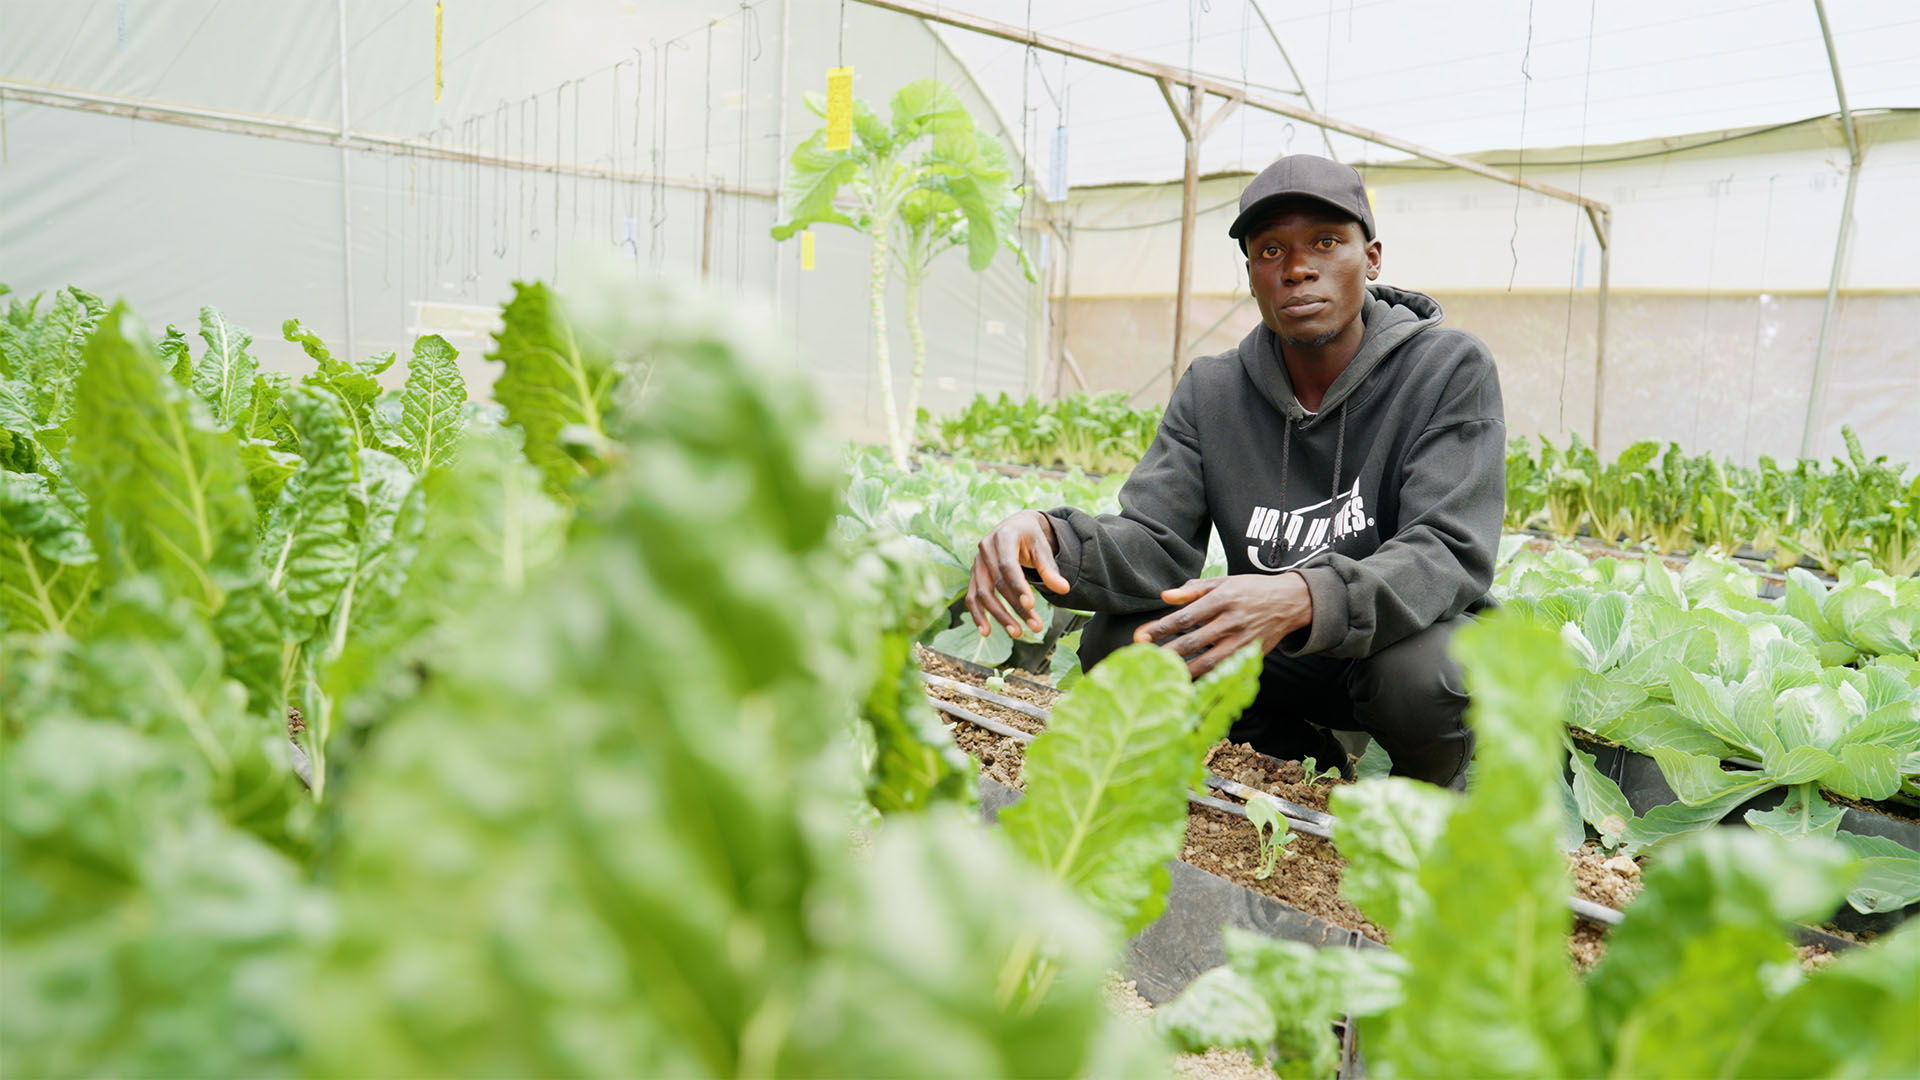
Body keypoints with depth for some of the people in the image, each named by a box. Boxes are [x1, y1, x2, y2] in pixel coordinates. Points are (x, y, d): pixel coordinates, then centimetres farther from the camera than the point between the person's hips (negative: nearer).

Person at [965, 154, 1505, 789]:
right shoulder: (1211, 392, -3)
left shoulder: (1449, 371, -15)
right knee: (1114, 641, -19)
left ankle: (1433, 785, 2)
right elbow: (1156, 544, -12)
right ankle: (1314, 760, 5)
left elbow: (1447, 553, -26)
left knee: (1424, 675, -37)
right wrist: (1048, 539, -36)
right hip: (1279, 655, 4)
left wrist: (1303, 599, -47)